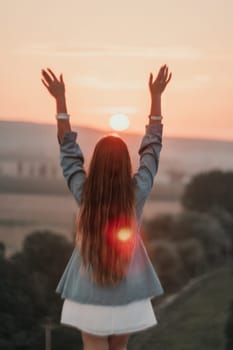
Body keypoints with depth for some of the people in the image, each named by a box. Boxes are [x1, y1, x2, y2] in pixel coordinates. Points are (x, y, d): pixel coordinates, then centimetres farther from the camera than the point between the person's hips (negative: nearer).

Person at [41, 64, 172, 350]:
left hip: (89, 295, -1)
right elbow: (152, 147, -1)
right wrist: (155, 96, 5)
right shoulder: (137, 192, -12)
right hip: (129, 294, 1)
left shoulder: (83, 193, -12)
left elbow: (68, 149, 0)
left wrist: (60, 100, 6)